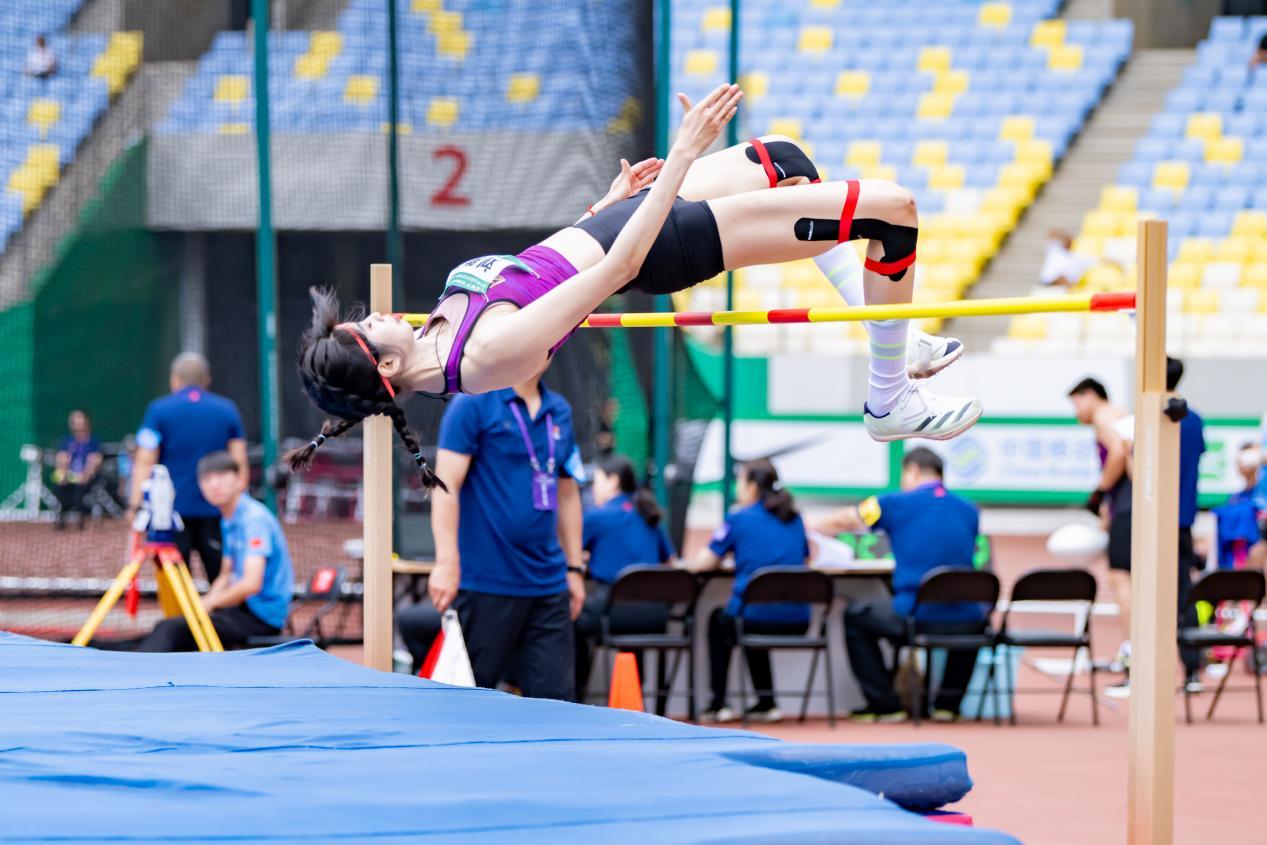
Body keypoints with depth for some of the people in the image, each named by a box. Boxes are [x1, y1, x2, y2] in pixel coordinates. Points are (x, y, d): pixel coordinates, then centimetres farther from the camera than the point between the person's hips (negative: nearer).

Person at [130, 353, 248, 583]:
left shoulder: (159, 410, 0)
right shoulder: (227, 411, 6)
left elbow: (144, 462, -6)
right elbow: (240, 464, 5)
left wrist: (135, 503, -5)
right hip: (215, 511, 2)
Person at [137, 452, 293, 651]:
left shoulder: (255, 519, -16)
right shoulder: (228, 522, 14)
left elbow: (251, 584, -25)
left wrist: (209, 603, -12)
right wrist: (202, 605, 2)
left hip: (263, 615, -9)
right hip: (244, 609, 9)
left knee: (172, 630, -21)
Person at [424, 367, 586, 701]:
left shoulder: (560, 412, 14)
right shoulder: (473, 404, -5)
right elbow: (446, 486, -11)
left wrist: (574, 568, 16)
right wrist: (446, 563, -19)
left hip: (548, 585, 6)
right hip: (486, 584, -6)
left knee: (554, 698, 1)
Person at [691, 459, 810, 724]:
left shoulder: (739, 520, -3)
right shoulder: (794, 520, 11)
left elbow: (701, 563, 1)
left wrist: (723, 557, 24)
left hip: (758, 619, -4)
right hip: (797, 622, 4)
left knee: (718, 621, 32)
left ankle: (718, 705, 26)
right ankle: (766, 703, 30)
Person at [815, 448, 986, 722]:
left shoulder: (897, 504, 1)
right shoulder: (969, 511, 10)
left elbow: (842, 522, 16)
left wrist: (807, 530, 38)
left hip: (914, 618, -4)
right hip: (964, 623, 4)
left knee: (855, 616, 24)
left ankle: (885, 705, 19)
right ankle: (949, 702, 32)